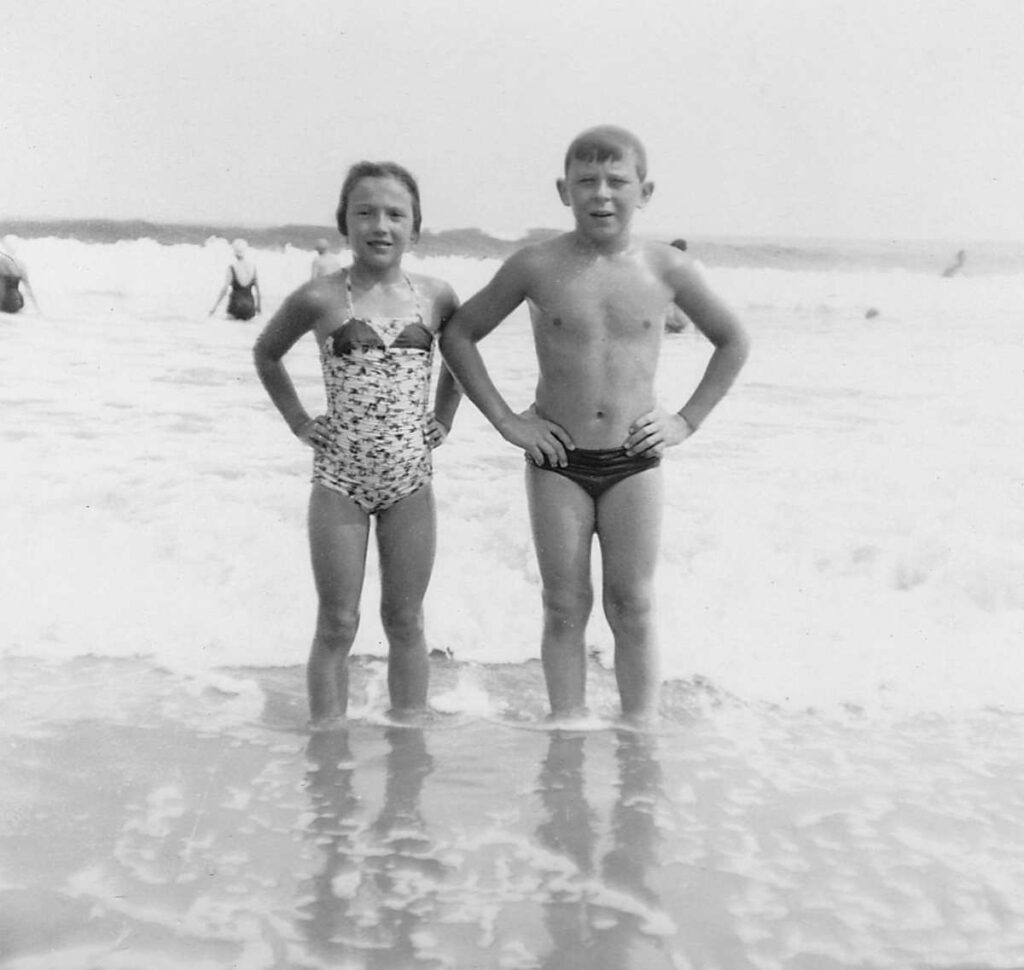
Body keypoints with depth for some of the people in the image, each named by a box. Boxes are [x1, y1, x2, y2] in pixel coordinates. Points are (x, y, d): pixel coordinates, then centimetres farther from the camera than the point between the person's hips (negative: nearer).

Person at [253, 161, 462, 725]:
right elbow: (266, 355, 12)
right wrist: (299, 421, 5)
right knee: (336, 625, 4)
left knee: (405, 622, 10)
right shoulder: (320, 299, -5)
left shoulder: (436, 297, 1)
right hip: (340, 477, -2)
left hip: (409, 477, 2)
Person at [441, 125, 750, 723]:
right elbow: (458, 335, 5)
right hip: (558, 460, 0)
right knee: (565, 607, 4)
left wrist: (689, 420, 4)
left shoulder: (666, 269, -1)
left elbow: (734, 341, 12)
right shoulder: (537, 267, -4)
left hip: (635, 461, 0)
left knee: (634, 607, 3)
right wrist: (505, 419, 0)